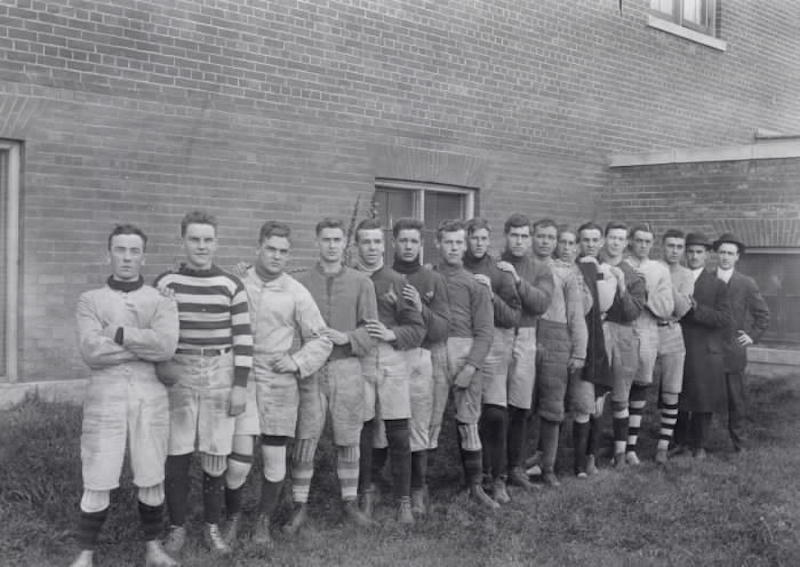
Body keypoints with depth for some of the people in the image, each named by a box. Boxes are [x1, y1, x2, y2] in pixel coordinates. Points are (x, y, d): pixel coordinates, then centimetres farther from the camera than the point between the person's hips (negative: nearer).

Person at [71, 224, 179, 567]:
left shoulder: (161, 301, 6)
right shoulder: (90, 301, 5)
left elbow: (167, 345, -13)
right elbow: (91, 350, -12)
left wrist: (118, 333, -13)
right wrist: (147, 346, -11)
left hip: (150, 397, 1)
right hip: (104, 397, -1)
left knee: (151, 477, 8)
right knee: (97, 481, 2)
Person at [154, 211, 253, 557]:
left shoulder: (231, 285, 1)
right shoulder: (164, 282, 3)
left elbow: (243, 338, 0)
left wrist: (241, 386, -4)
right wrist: (158, 364, -5)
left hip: (219, 376, 0)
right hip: (177, 376, 1)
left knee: (215, 457, 4)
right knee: (176, 455, 2)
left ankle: (212, 528, 18)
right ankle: (177, 528, 17)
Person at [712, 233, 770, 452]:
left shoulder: (747, 284, 3)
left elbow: (763, 314, 10)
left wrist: (752, 336, 2)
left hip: (733, 351, -1)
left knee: (736, 399, 4)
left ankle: (739, 445, 14)